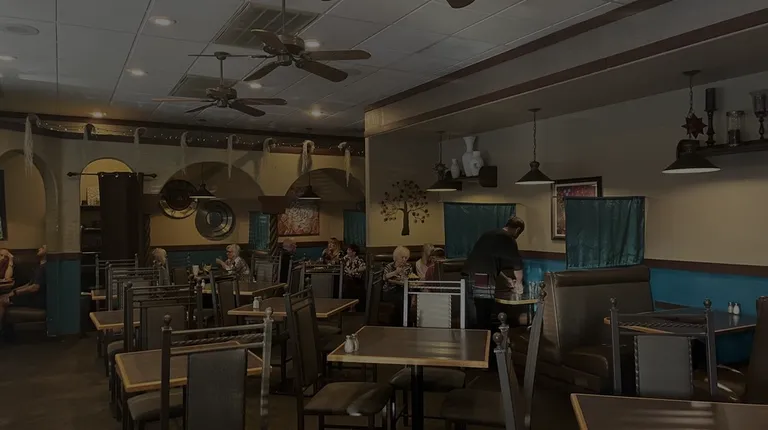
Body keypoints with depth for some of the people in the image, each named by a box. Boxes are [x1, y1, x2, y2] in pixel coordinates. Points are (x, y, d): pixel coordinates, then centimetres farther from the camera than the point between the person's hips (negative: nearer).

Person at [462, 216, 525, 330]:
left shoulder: (488, 235, 25)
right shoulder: (508, 239, 3)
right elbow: (517, 264, 8)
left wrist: (505, 279, 38)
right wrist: (519, 283, 25)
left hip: (467, 278, 7)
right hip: (482, 282, -7)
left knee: (472, 320, 13)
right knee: (483, 322, 2)